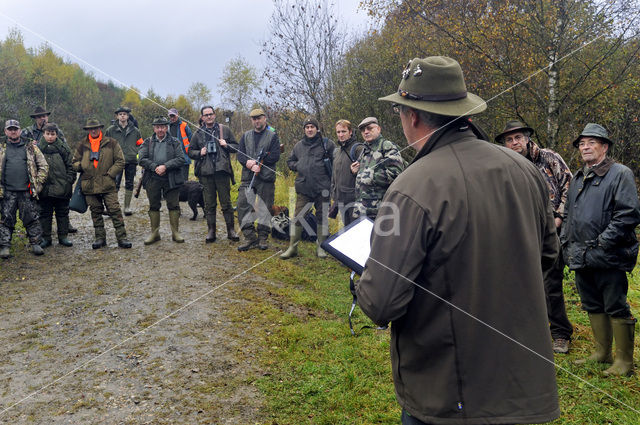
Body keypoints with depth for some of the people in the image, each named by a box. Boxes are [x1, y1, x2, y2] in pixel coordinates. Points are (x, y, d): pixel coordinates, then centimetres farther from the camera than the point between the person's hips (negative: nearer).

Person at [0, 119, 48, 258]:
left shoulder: (30, 146, 8)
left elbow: (43, 166, 9)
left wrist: (38, 183, 2)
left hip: (27, 191, 0)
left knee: (32, 219, 3)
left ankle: (35, 244, 12)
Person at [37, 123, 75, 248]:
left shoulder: (64, 148, 4)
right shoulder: (37, 148, 4)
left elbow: (70, 166, 5)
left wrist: (69, 181, -4)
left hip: (62, 188, 0)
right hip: (44, 188, 0)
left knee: (62, 213, 8)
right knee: (45, 213, 7)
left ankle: (63, 236, 18)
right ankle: (46, 238, 16)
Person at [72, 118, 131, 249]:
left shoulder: (111, 143, 3)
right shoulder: (82, 145, 10)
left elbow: (120, 161, 3)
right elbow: (74, 162, 18)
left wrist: (110, 174, -7)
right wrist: (82, 166, -5)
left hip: (108, 184, -3)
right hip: (89, 185, 3)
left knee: (115, 211, -7)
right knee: (96, 212, 10)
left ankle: (122, 238, -2)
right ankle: (100, 238, 19)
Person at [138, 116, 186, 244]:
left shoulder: (175, 142, 5)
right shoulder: (147, 142, 9)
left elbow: (181, 159, -6)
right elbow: (142, 159, -1)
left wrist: (165, 166, -16)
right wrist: (155, 167, -15)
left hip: (171, 179, -1)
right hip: (153, 179, 2)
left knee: (173, 206, 1)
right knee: (153, 206, 8)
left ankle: (175, 232, 11)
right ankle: (154, 233, 18)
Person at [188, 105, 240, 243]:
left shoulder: (224, 129, 9)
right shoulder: (198, 133, 13)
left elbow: (236, 146, 13)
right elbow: (190, 151, 18)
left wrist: (226, 145, -7)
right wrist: (199, 153, -2)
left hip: (222, 171, -2)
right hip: (206, 172, 2)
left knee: (226, 203, 0)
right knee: (209, 204, 6)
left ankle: (231, 230, 9)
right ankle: (211, 231, 14)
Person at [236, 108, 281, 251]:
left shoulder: (272, 136, 4)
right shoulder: (246, 136, 16)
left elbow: (275, 156, -7)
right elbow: (240, 155, 8)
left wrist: (256, 162, -13)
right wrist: (249, 164, -13)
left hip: (266, 178, -3)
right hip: (247, 177, 3)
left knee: (265, 209, 2)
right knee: (243, 206, -5)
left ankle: (263, 238, 13)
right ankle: (250, 237, 2)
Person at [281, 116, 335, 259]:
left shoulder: (327, 144, 2)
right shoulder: (298, 146, 13)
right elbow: (290, 161, 24)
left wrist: (331, 176, -6)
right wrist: (298, 166, 4)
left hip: (322, 188, -2)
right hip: (303, 187, 2)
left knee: (322, 216, 7)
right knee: (298, 217, 1)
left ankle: (321, 247, 18)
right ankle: (292, 247, 8)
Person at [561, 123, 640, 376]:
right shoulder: (577, 178, 17)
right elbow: (568, 214, 26)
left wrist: (601, 244, -17)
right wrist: (566, 240, 12)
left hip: (608, 259, -7)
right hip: (581, 258, 8)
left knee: (616, 309, 0)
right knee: (593, 307, 16)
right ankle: (602, 353, 29)